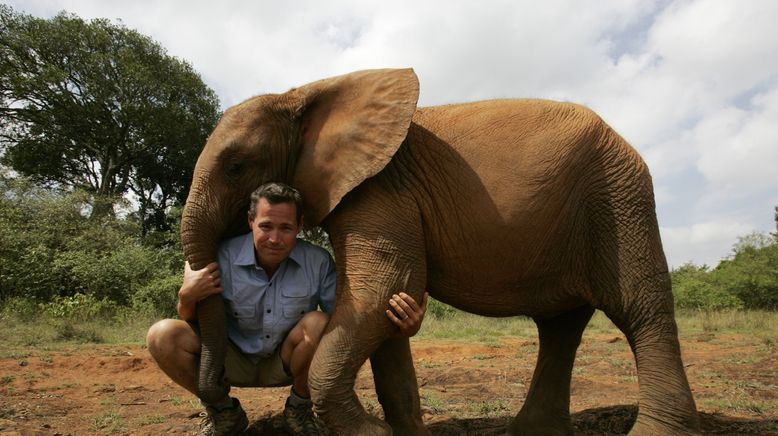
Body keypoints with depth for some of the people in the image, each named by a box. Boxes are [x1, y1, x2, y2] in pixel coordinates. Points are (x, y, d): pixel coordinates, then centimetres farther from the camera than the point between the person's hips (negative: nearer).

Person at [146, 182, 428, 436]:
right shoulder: (223, 258, -20)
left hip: (287, 364, -1)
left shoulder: (318, 263, -20)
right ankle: (224, 413, 4)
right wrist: (187, 296, -34)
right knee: (163, 336, -20)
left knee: (317, 323, -31)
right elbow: (194, 322, -10)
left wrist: (400, 327, -39)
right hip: (233, 361, 1)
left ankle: (299, 409, -2)